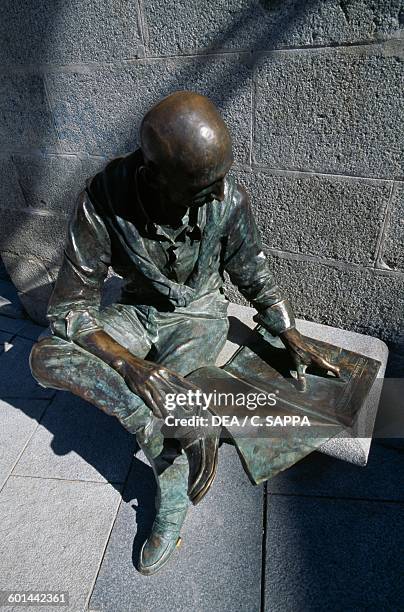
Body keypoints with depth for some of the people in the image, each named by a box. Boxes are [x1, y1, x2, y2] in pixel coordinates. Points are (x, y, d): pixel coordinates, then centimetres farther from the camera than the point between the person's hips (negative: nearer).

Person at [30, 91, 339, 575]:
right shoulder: (105, 198, -24)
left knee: (144, 400, -24)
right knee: (46, 357, -22)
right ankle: (192, 430, -23)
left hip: (199, 313, -1)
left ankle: (171, 506, 3)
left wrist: (291, 337, -11)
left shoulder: (228, 199, -20)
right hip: (138, 311, 2)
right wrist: (128, 362, -36)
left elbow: (254, 277, -4)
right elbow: (69, 306, -22)